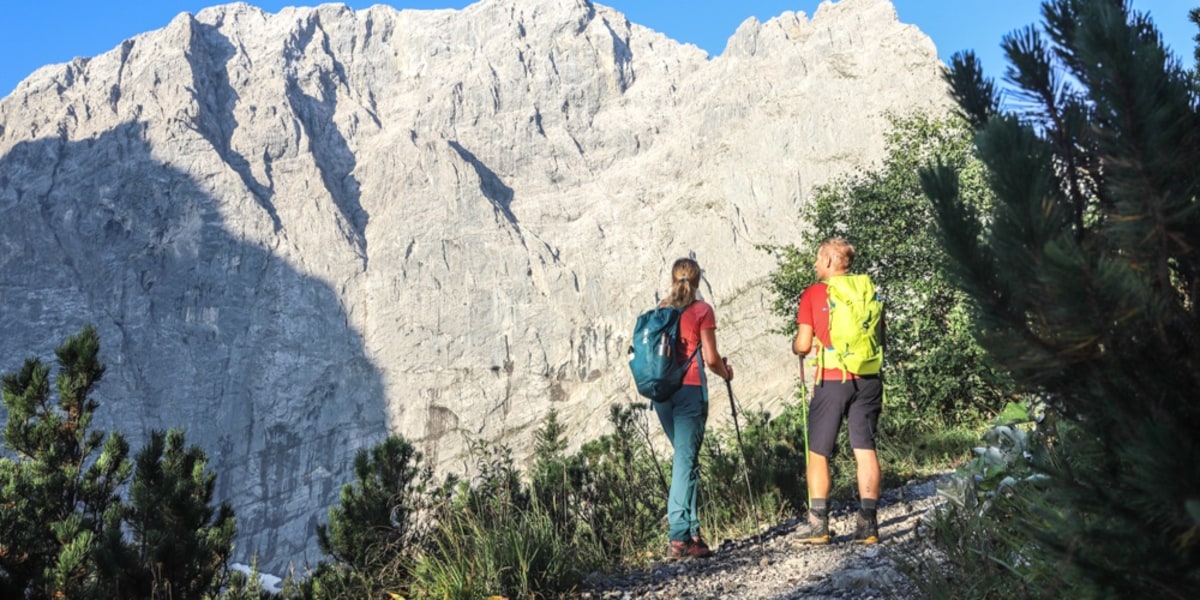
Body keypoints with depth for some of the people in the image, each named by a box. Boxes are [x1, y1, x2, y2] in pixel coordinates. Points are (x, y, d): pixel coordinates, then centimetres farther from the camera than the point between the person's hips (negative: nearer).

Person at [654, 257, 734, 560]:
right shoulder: (702, 310, -2)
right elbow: (710, 358, -6)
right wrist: (726, 373, 13)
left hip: (662, 390, 5)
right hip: (690, 390, -5)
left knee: (683, 457, 16)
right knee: (686, 461, -5)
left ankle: (691, 530, 17)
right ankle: (679, 537, -8)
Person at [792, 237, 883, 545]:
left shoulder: (813, 294, -4)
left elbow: (803, 344, -5)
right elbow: (881, 341, 10)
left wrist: (795, 347, 16)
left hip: (831, 380, -3)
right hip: (867, 380, 4)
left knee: (818, 452, 6)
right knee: (865, 449, 5)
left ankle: (818, 523, 7)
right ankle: (867, 522, 5)